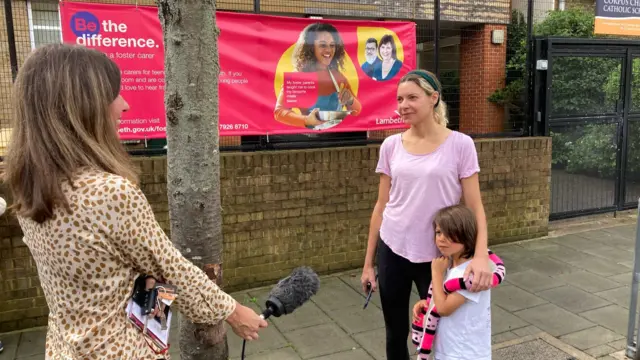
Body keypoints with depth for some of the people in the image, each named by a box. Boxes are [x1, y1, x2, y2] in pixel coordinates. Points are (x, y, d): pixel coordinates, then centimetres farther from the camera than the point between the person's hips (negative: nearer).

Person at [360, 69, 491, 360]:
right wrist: (368, 262, 6)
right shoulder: (391, 146, 1)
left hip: (437, 255, -2)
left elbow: (475, 207, -7)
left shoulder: (460, 145, -7)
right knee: (395, 334, 16)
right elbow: (381, 205, 5)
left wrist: (481, 255, -24)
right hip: (392, 250, 3)